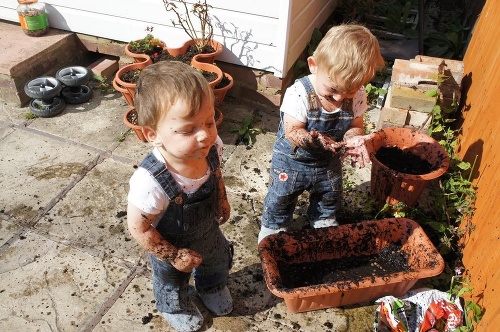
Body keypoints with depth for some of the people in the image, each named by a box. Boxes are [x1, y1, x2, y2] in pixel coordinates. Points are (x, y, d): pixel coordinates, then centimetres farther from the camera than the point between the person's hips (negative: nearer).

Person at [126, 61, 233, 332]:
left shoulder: (212, 147, -30)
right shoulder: (151, 182, -46)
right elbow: (138, 228, -28)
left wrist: (222, 200, 0)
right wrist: (174, 256, -19)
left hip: (207, 231, 5)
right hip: (171, 245, -4)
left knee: (218, 260, 34)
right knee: (172, 282, 29)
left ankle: (212, 288, 69)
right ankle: (175, 308, 64)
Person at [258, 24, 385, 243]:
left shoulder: (357, 95, -18)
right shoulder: (299, 94, -32)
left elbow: (355, 126, -8)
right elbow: (292, 132, -31)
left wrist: (353, 139, -32)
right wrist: (312, 139, -52)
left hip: (329, 162, 4)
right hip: (292, 160, -4)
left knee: (330, 196, 26)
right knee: (281, 197, 15)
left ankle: (324, 221, 57)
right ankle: (273, 227, 44)